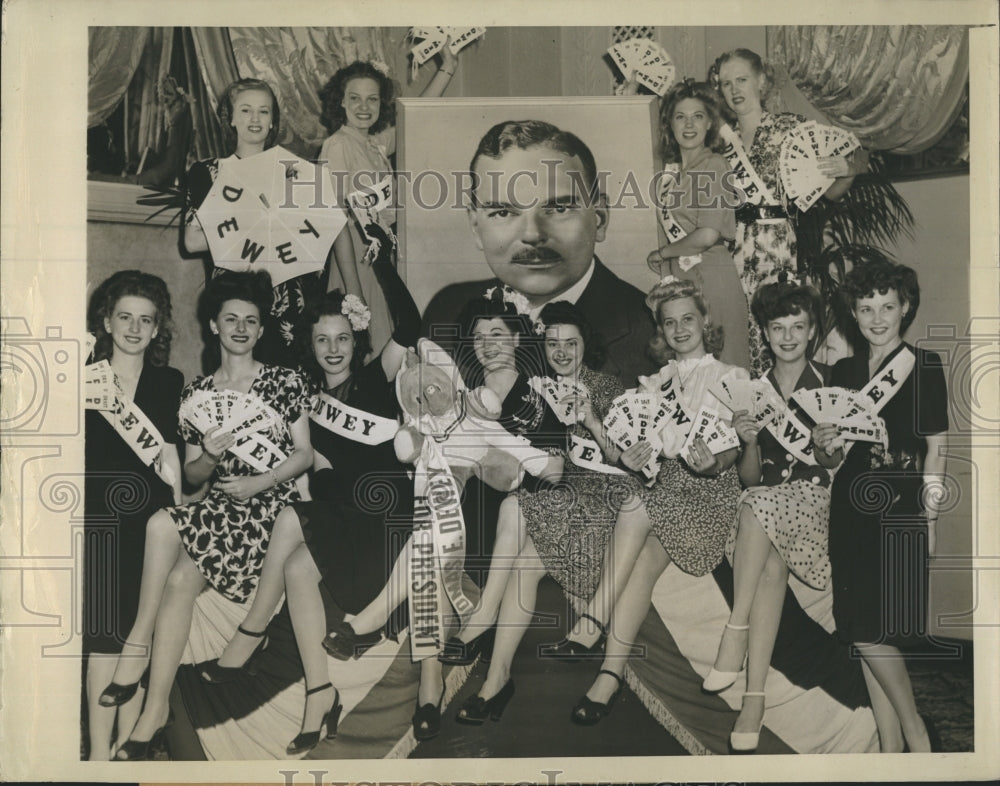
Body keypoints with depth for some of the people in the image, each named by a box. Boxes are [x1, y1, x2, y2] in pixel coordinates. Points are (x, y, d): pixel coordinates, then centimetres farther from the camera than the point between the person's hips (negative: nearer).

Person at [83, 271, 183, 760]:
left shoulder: (170, 383, 11)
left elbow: (169, 455, 11)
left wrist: (176, 514, 5)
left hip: (151, 517, 2)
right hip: (99, 514, -2)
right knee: (105, 635, -7)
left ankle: (128, 744, 14)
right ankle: (100, 754, -1)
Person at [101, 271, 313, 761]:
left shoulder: (285, 382, 7)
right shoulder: (196, 394, 15)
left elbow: (304, 454, 4)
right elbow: (192, 477, 14)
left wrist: (261, 481, -12)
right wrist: (210, 455, -9)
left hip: (270, 506, -4)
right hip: (216, 507, 4)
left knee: (163, 525, -28)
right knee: (181, 577, -27)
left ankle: (138, 642, -14)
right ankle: (156, 710, -22)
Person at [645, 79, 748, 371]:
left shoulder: (714, 166, -9)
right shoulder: (673, 168, 13)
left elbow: (709, 235, -18)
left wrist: (660, 253, -7)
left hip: (710, 276, -8)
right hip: (679, 276, 8)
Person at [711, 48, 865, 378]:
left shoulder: (790, 126, 3)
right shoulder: (723, 138, 14)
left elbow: (829, 194, 2)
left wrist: (847, 169, -18)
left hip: (778, 248, -3)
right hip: (733, 249, 3)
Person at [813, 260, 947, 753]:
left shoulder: (924, 366, -1)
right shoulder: (844, 371, 13)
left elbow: (937, 447, -3)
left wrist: (929, 515, -9)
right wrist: (825, 445, -7)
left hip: (899, 508, -5)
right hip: (851, 507, 5)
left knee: (871, 633, -9)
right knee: (863, 636, 6)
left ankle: (916, 735, 12)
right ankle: (892, 747, 17)